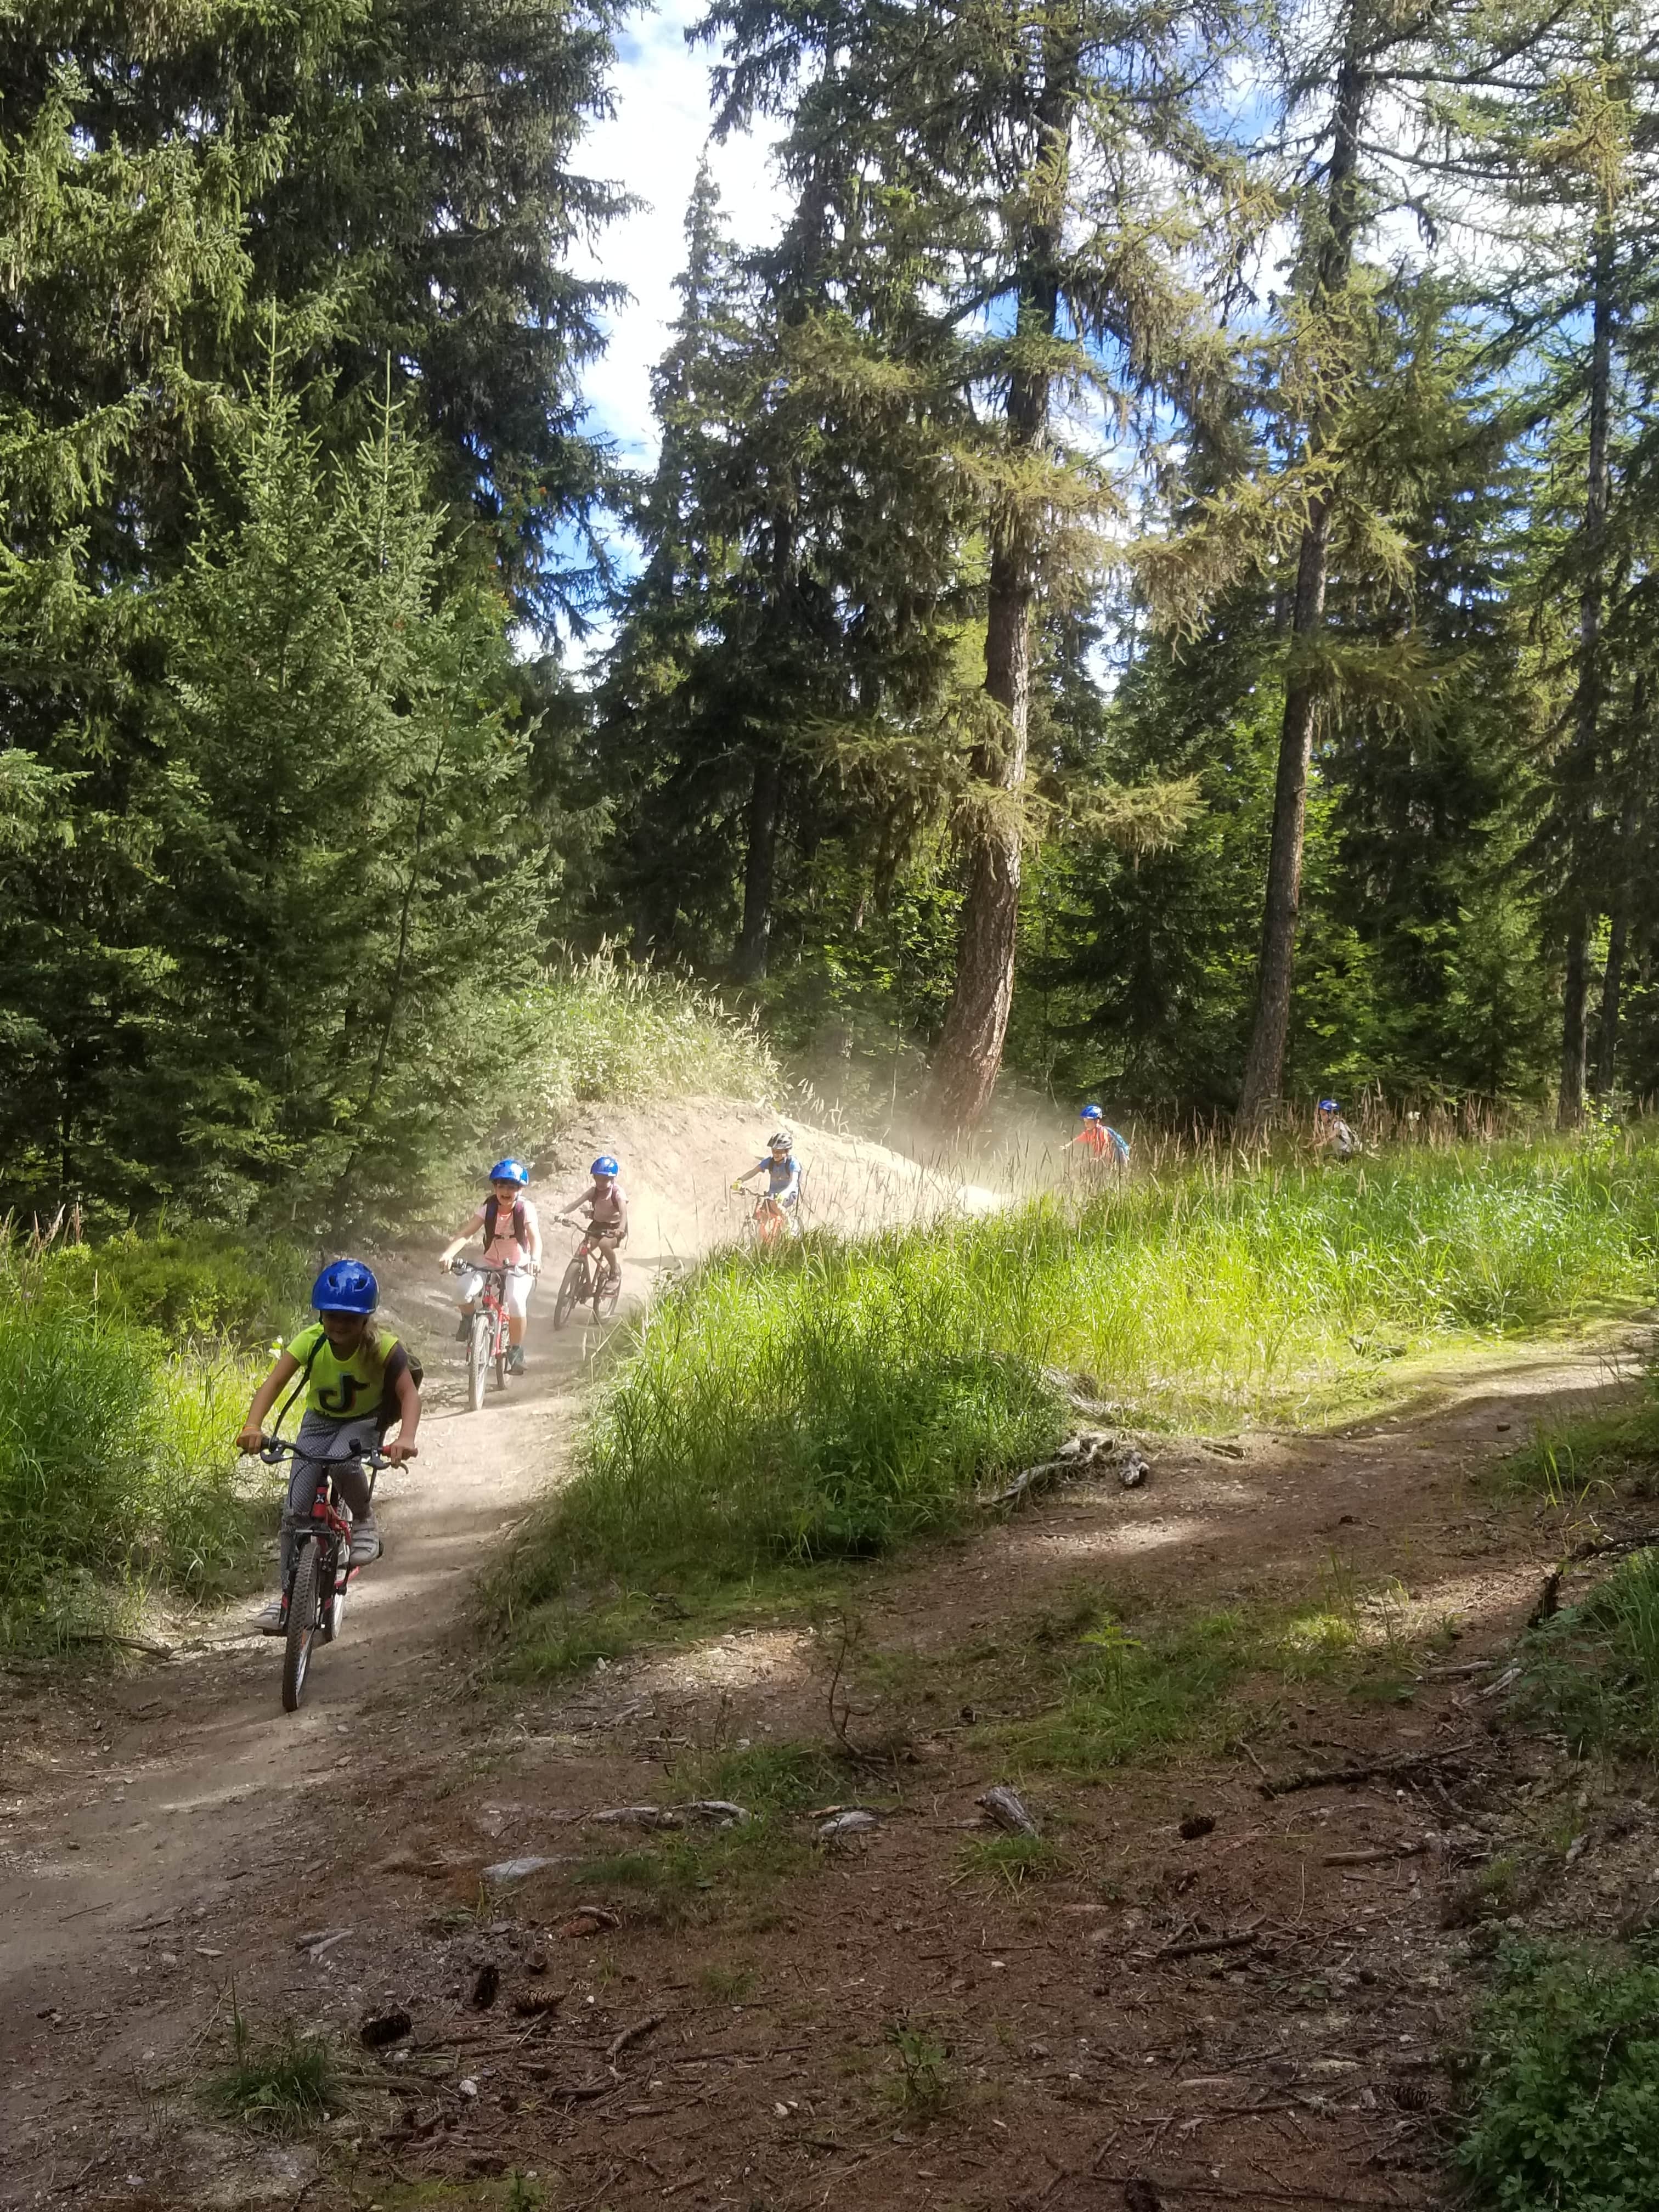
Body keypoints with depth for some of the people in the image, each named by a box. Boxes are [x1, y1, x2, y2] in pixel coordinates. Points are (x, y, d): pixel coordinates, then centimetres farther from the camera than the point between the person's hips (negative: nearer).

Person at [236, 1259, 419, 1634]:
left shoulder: (382, 1347, -28)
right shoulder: (311, 1341, -24)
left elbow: (409, 1394, -34)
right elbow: (273, 1383, -33)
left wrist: (406, 1437, -54)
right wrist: (253, 1425, -51)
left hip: (365, 1420, -2)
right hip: (319, 1420, 2)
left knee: (341, 1460, -36)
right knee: (295, 1508, -9)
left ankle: (364, 1519, -6)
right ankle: (287, 1593, 4)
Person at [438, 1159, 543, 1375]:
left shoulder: (525, 1209, -16)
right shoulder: (488, 1208, -10)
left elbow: (535, 1237, -30)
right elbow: (466, 1233, -21)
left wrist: (535, 1259, -52)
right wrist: (448, 1254, -40)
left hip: (519, 1266, -2)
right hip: (491, 1263, 2)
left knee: (516, 1300, -31)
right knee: (465, 1287, -29)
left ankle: (516, 1350, -10)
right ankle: (468, 1319, 5)